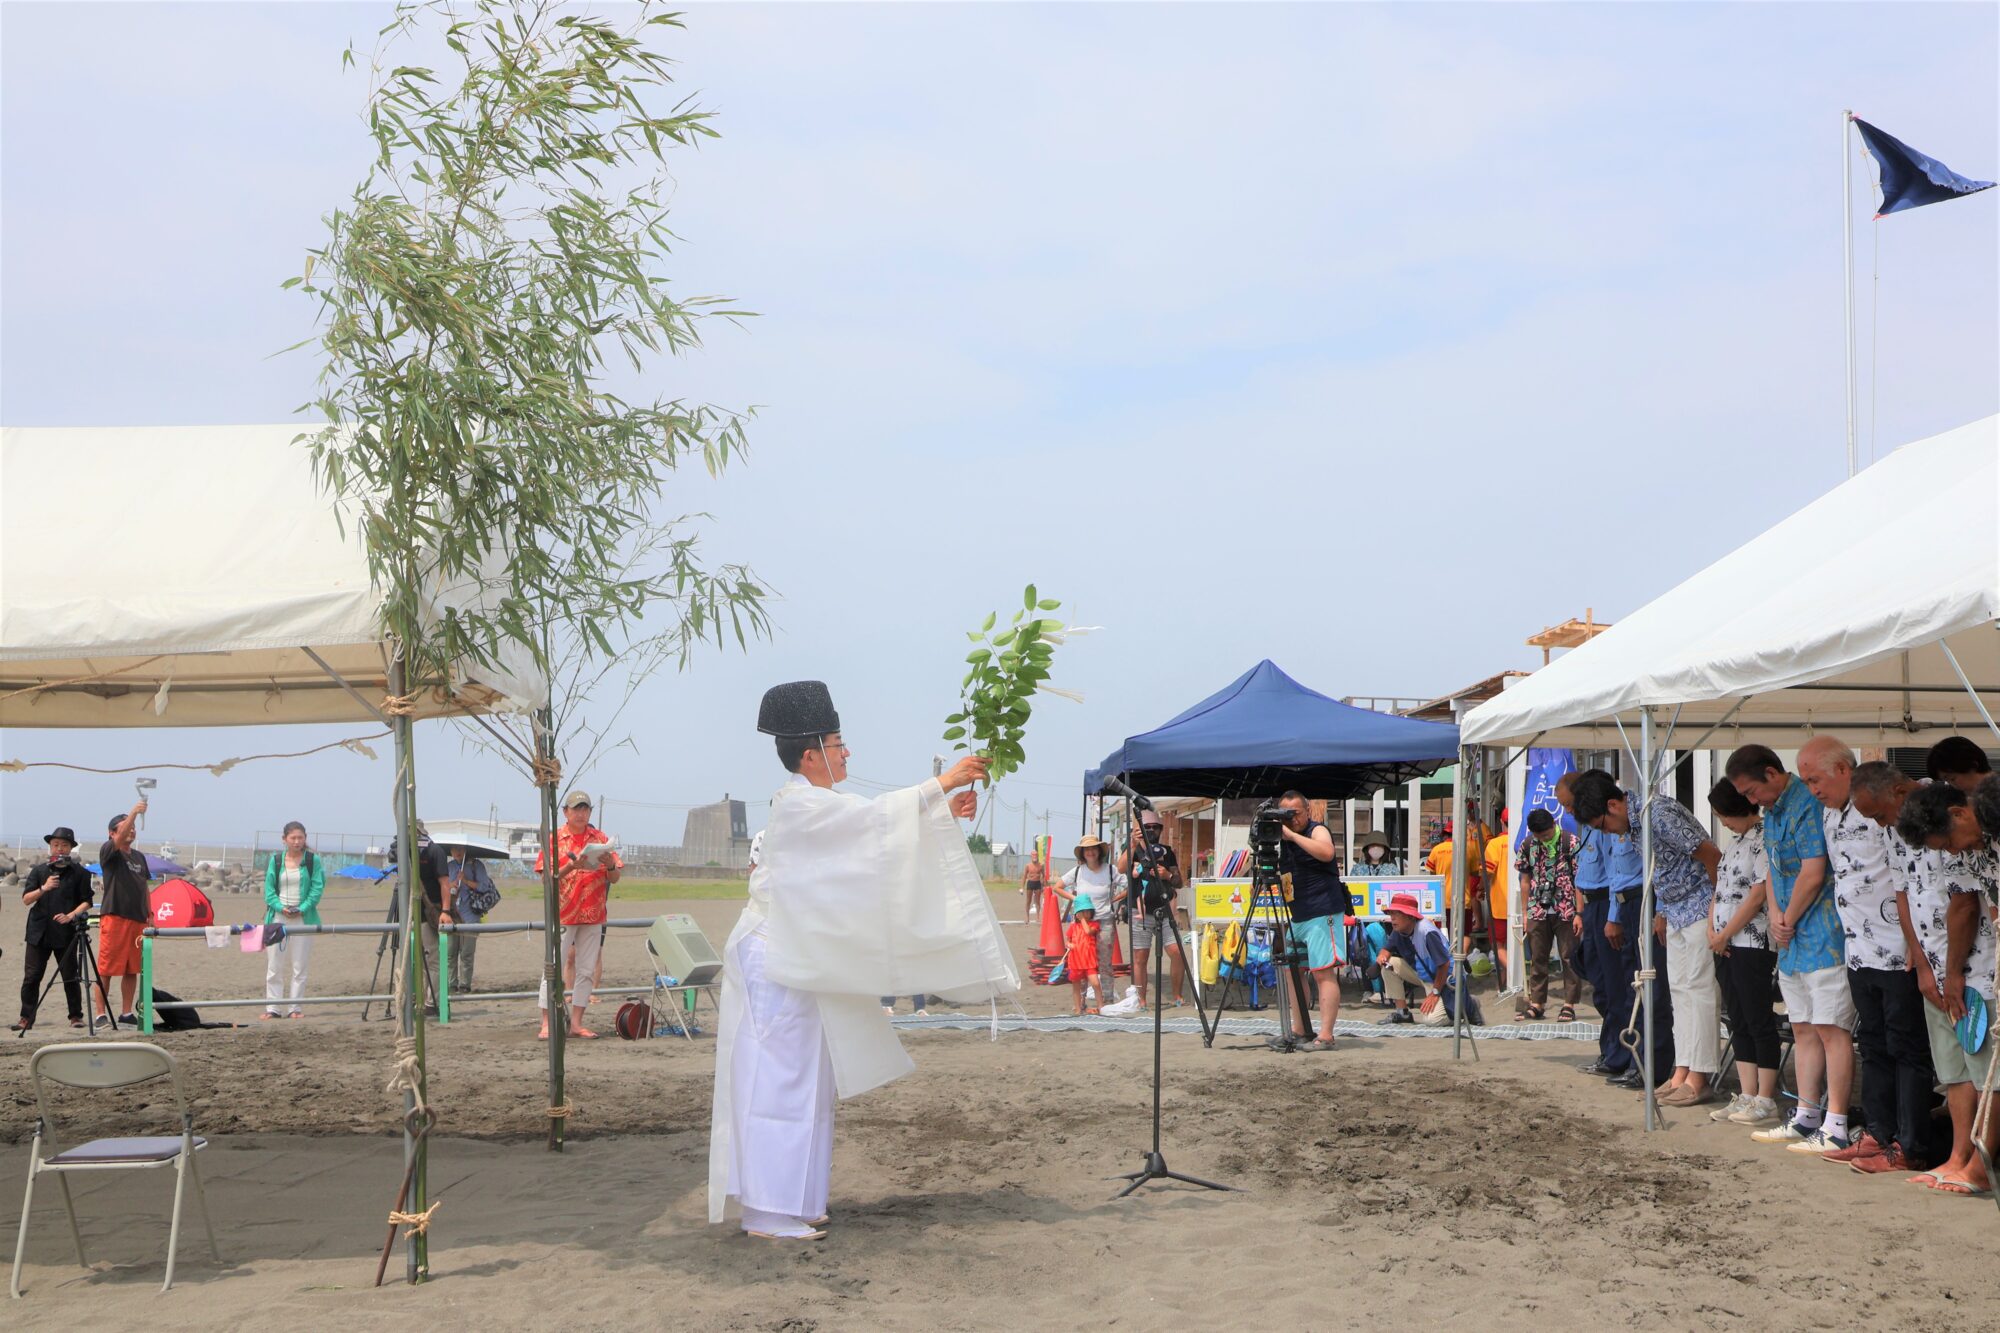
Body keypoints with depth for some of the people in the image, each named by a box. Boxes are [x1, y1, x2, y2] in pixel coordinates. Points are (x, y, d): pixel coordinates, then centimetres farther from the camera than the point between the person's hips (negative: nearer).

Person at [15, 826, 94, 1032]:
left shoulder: (79, 873, 6)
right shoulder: (39, 871, 10)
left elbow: (87, 901, 3)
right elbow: (26, 899, 4)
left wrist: (71, 915, -13)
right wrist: (43, 888, -13)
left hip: (67, 932, -2)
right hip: (39, 931, 2)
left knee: (71, 976, 1)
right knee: (31, 976, -1)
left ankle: (76, 1016, 11)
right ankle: (26, 1018, 4)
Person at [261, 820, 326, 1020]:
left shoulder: (313, 861, 1)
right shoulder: (275, 861, 6)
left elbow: (317, 888, -2)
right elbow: (269, 889, 4)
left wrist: (302, 909, -14)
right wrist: (280, 908, -12)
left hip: (303, 918, -1)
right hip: (278, 917, 1)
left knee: (299, 966, 3)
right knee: (274, 965, 2)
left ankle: (296, 1007, 9)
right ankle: (271, 1007, 8)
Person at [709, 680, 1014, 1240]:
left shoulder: (817, 807, 16)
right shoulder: (799, 804, -15)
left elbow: (871, 836, 14)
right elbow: (874, 817, -23)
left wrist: (945, 813, 4)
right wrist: (944, 782, -20)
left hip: (795, 958, 10)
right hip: (773, 959, -10)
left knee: (801, 1080, 12)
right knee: (778, 1079, -8)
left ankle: (788, 1200, 18)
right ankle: (768, 1211, -4)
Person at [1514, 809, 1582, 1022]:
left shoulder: (1570, 842, -9)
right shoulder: (1528, 844, 3)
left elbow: (1580, 880, -9)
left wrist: (1579, 913, -12)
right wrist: (1525, 912, 8)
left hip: (1566, 911, -4)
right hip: (1538, 911, 4)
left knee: (1570, 958, 1)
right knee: (1537, 958, 8)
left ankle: (1569, 1004, 6)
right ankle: (1536, 1002, 15)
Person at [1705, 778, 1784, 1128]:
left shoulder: (1766, 838, -13)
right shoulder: (1737, 840, 16)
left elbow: (1758, 895, -16)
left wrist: (1724, 934, -11)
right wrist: (1712, 930, 4)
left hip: (1753, 944, -9)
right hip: (1725, 945, 9)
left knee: (1759, 1022, -3)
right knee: (1739, 1023, 11)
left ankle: (1765, 1100, 2)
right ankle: (1747, 1096, 16)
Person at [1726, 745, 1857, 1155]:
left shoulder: (1807, 805, -16)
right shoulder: (1773, 810, 16)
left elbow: (1812, 876, -20)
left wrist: (1789, 921, -7)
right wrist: (1776, 916, 3)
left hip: (1824, 936, -10)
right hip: (1791, 939, 10)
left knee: (1831, 1029, -8)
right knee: (1803, 1029, 14)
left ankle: (1835, 1128, -6)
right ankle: (1807, 1117, 22)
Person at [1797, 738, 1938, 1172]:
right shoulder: (1830, 816, 13)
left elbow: (1909, 883, -16)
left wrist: (1914, 950, -17)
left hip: (1897, 955, -9)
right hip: (1859, 953, 9)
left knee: (1907, 1050, -1)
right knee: (1873, 1047, 14)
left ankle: (1911, 1148, 3)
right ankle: (1878, 1133, 21)